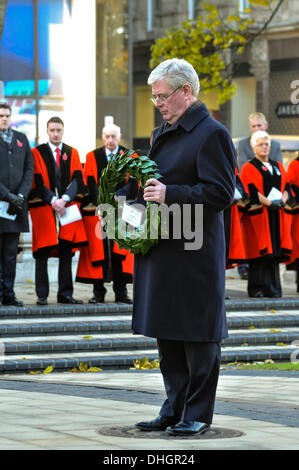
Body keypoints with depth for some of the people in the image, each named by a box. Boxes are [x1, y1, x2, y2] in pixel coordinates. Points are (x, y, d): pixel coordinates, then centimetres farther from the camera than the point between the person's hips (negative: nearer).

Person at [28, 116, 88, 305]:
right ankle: (42, 295, -1)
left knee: (67, 252, 2)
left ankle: (65, 294, 6)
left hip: (67, 205, 3)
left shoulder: (72, 153, 11)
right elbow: (38, 182, -4)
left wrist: (64, 199, -14)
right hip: (43, 207, -3)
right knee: (42, 253, -4)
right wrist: (53, 200, -16)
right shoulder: (37, 153, 3)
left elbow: (77, 178, 1)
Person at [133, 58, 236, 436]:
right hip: (162, 249, 9)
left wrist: (170, 195, -22)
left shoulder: (212, 134, -9)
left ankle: (198, 414, 6)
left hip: (196, 254, -9)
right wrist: (144, 194, 7)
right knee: (167, 333, 11)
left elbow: (220, 193, -16)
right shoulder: (163, 133, 18)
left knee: (197, 335, -2)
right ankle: (175, 409, 19)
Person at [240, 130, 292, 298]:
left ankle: (273, 289, 3)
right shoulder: (249, 168, 2)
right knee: (261, 252, -9)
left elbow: (287, 187, 12)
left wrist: (282, 200, -8)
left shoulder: (278, 166, 18)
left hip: (278, 215, 5)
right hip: (259, 214, -5)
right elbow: (252, 191, -9)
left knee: (275, 251, 1)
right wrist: (269, 203, -17)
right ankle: (257, 288, -7)